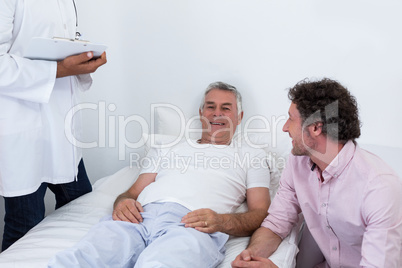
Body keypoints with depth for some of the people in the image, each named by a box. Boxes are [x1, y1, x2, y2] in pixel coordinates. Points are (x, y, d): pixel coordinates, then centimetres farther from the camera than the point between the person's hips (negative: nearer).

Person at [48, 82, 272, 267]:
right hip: (140, 217, 3)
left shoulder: (252, 156, 26)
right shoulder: (167, 150, 34)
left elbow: (261, 215, 14)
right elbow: (133, 192, 27)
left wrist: (221, 222, -8)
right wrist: (123, 202, 1)